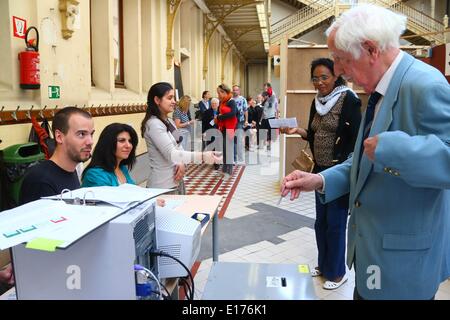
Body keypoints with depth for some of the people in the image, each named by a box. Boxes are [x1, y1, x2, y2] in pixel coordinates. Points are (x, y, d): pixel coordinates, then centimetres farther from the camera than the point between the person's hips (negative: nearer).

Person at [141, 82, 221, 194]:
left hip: (176, 181, 8)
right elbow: (171, 154, -26)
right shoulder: (153, 124, -18)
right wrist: (202, 156, -33)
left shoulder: (169, 121, 9)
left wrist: (182, 163, -9)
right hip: (163, 185, -8)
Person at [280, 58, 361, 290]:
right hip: (321, 170, 7)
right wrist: (297, 131, -3)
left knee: (335, 223, 3)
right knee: (320, 221, 16)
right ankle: (323, 265, 34)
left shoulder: (348, 99, -13)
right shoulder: (317, 102, 8)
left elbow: (356, 138, -16)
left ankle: (337, 273, 21)